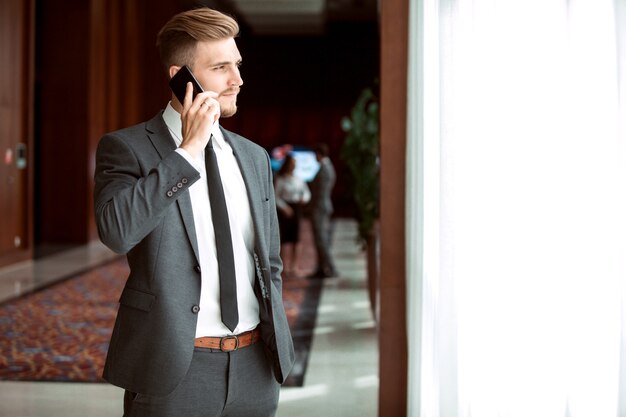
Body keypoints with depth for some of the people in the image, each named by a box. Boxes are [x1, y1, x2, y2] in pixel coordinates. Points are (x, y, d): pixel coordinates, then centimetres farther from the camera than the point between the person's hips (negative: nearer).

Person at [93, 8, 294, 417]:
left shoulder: (254, 157, 10)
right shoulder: (127, 147, -5)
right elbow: (116, 230, -24)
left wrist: (277, 344, 12)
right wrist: (188, 149, -19)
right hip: (174, 368, -4)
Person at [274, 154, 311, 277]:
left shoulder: (299, 179, 10)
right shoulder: (281, 179, -4)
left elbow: (307, 192, 15)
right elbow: (276, 197, -6)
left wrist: (304, 198, -6)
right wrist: (284, 207, -17)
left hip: (297, 208, 5)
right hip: (285, 209, -5)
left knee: (296, 237, 3)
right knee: (286, 237, -7)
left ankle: (294, 266, 8)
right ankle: (286, 267, -4)